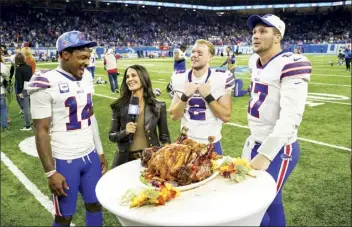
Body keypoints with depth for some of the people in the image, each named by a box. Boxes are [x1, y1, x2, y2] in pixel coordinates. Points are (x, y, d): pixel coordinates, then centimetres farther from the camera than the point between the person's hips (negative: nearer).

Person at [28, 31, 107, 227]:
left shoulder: (86, 78, 5)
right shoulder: (47, 85, -15)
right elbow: (42, 131, -13)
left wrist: (100, 152, 13)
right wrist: (51, 172, -14)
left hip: (90, 156, 6)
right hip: (64, 161, -6)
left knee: (95, 205, 15)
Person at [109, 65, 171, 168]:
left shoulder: (158, 106, -6)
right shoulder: (120, 106, -6)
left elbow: (164, 137, 2)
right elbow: (112, 135, -1)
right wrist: (125, 132, -19)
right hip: (126, 159, 0)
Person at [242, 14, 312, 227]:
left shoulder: (290, 65, -18)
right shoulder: (255, 62, 9)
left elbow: (290, 118, -27)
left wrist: (266, 154, -32)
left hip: (277, 149, -8)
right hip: (254, 143, 8)